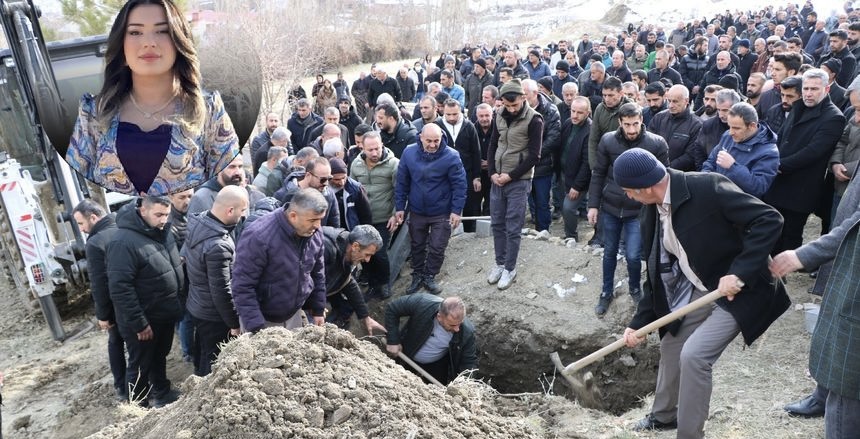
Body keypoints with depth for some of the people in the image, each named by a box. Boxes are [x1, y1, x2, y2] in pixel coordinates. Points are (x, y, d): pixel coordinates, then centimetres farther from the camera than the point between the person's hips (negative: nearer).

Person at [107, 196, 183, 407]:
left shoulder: (162, 232, 0)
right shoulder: (124, 242, -26)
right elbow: (120, 287, -27)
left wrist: (176, 304, 13)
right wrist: (139, 323, -23)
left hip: (165, 313, 8)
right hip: (143, 321, -8)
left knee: (160, 356, 27)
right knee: (140, 366, 12)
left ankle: (162, 392, 47)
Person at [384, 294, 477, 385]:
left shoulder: (467, 332, -34)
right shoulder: (422, 304, -40)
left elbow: (470, 361, -20)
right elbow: (392, 309, -25)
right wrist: (393, 340, -25)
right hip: (406, 357, 0)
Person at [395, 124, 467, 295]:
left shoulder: (451, 156, -18)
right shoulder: (409, 152, -10)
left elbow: (459, 184, -12)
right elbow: (402, 182, -1)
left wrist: (457, 210, -14)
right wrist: (399, 207, -1)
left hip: (441, 213, -2)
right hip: (417, 211, 3)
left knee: (437, 248, 9)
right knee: (417, 246, 18)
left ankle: (429, 276, 31)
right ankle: (417, 275, 37)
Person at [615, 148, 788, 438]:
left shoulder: (708, 187, -26)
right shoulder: (652, 214, -3)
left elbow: (769, 220, -27)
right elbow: (658, 273, 4)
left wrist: (739, 273, -32)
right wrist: (639, 322, 1)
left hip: (737, 291, -8)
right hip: (696, 292, 8)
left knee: (693, 355, -18)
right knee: (670, 346, 17)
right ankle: (664, 415, 43)